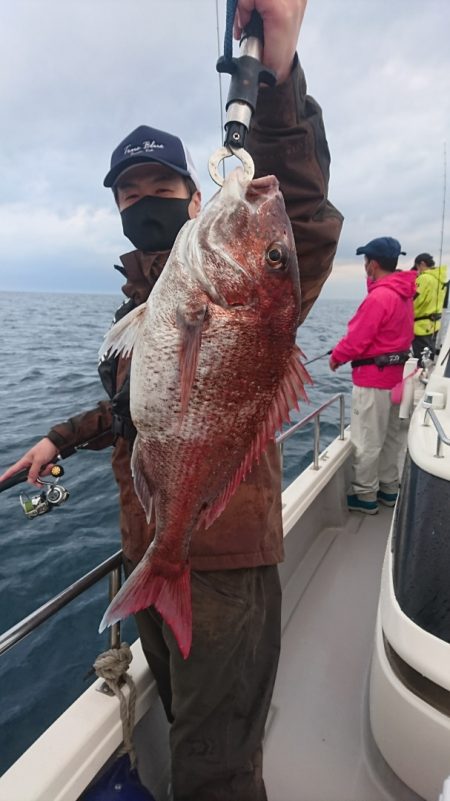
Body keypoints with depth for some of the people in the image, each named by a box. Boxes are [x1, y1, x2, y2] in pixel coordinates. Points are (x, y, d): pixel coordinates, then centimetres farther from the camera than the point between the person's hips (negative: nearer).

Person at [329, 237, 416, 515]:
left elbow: (356, 339, -19)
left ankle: (365, 496, 11)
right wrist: (345, 351, 12)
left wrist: (337, 356, 0)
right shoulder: (404, 294, 8)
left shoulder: (378, 297, -22)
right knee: (390, 436, 17)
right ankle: (388, 488, 29)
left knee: (367, 441, 1)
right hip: (393, 374, 10)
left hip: (372, 379, -10)